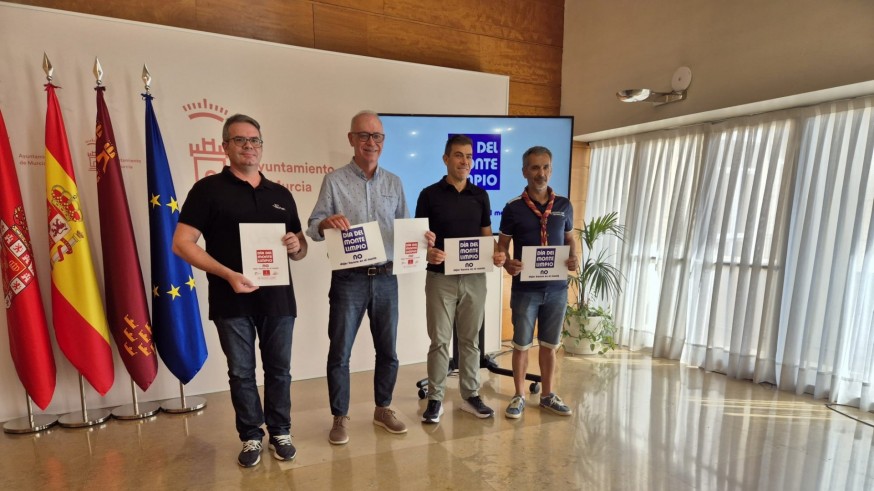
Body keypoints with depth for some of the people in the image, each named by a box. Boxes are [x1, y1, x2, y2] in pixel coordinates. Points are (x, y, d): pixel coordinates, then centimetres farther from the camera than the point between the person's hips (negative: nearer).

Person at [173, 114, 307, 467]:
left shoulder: (281, 195, 11)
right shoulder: (209, 189, -1)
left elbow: (301, 249, 16)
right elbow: (182, 243, -8)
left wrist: (296, 247, -9)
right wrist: (227, 274, -19)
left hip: (278, 298, 3)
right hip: (232, 300, -3)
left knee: (279, 370, 13)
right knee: (241, 373, 11)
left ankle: (280, 432, 31)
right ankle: (251, 437, 29)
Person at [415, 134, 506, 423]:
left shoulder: (480, 195, 7)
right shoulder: (430, 194, -3)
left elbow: (486, 235, 10)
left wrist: (496, 254, -10)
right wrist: (427, 252, -24)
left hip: (474, 278, 3)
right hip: (441, 278, -3)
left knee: (470, 339, 12)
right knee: (439, 340, 3)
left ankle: (470, 396, 26)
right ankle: (435, 399, 17)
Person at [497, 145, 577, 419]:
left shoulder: (564, 206, 4)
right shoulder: (513, 208, -4)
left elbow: (570, 239, 14)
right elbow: (502, 245, 0)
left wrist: (574, 258, -7)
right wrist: (507, 264, -21)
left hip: (557, 288, 3)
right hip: (525, 288, -2)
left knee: (550, 345, 14)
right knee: (521, 344, 8)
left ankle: (548, 396, 30)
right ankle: (519, 397, 23)